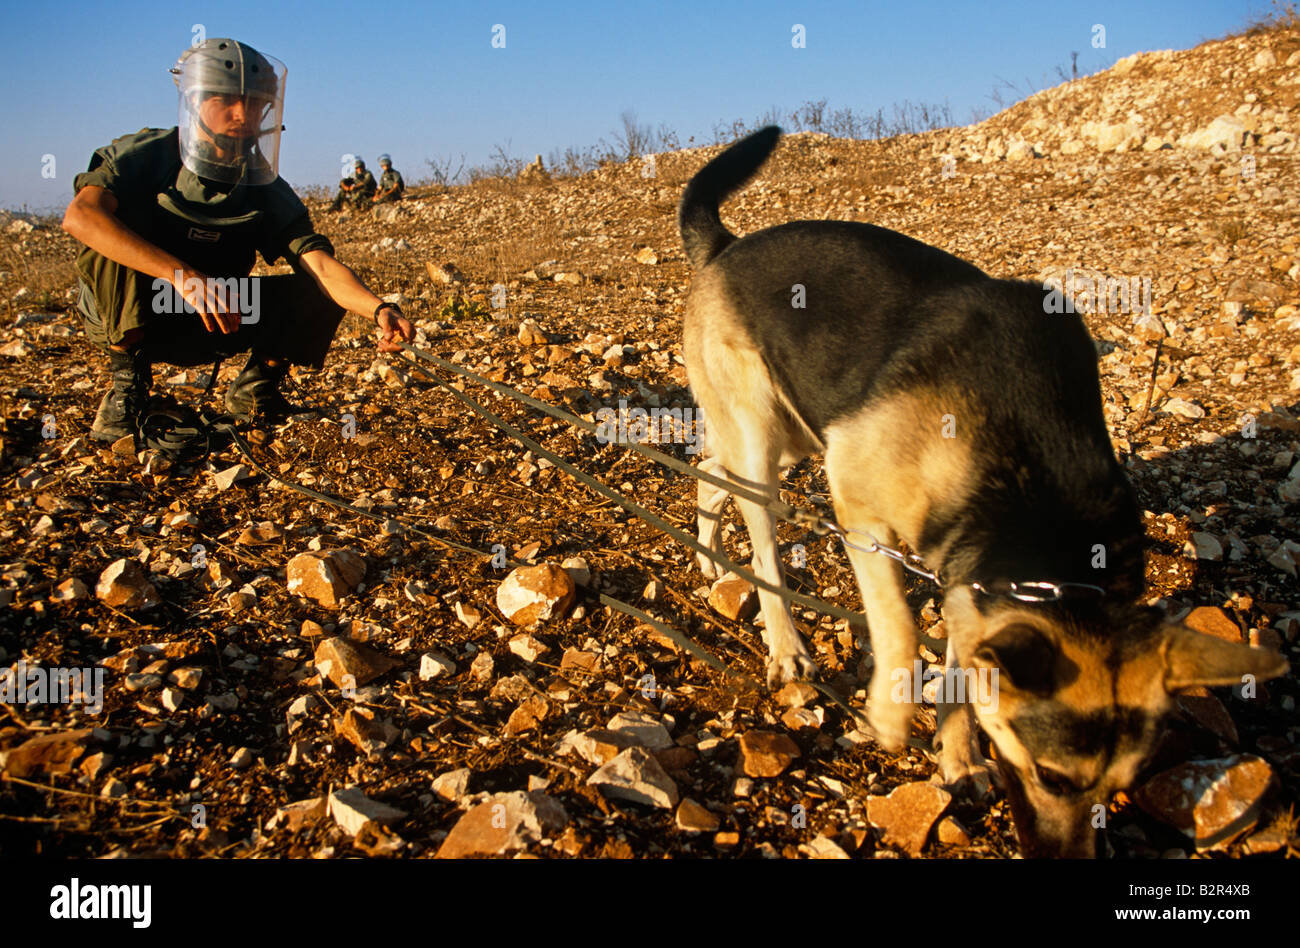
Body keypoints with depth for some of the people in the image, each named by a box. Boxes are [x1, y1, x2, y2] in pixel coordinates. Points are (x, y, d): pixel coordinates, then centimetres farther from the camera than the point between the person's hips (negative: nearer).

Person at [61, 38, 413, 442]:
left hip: (206, 324, 3)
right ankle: (127, 381, -16)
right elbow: (80, 215, -35)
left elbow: (319, 262, -22)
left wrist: (379, 309, -44)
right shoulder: (149, 155, -17)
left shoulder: (267, 190, -8)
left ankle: (252, 390, 6)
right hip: (118, 314, -3)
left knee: (317, 296, -15)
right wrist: (182, 275, -47)